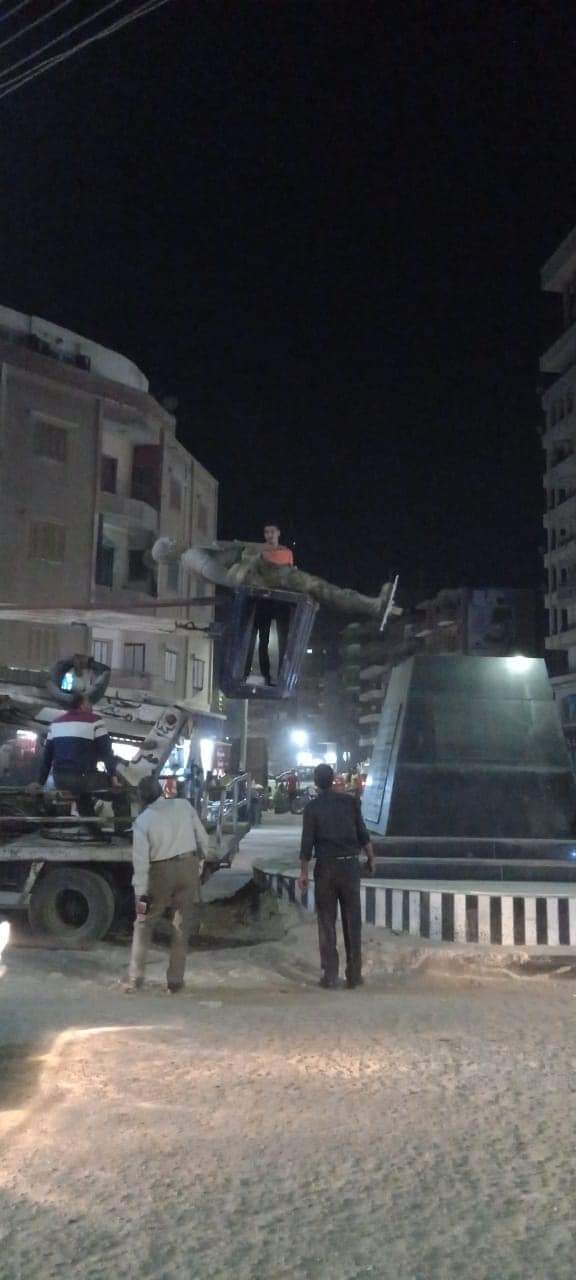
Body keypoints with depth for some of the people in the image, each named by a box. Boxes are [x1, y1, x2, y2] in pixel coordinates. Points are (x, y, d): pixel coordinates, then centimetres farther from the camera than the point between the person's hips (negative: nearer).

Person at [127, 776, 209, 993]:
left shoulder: (142, 820, -9)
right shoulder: (184, 805, -3)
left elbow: (141, 859, -11)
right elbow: (202, 837, 2)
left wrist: (141, 892, -8)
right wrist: (201, 857, 19)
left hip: (161, 872, -2)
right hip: (188, 867, 2)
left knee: (143, 924, 14)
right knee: (182, 927, 10)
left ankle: (135, 979, 15)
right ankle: (175, 981, 13)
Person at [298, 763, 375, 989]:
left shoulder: (312, 807, -3)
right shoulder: (350, 801, 0)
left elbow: (307, 843, -5)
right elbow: (363, 834, 0)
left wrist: (303, 872, 2)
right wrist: (371, 858, 13)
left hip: (325, 867, -1)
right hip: (349, 864, 1)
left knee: (327, 922, 6)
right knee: (352, 921, 8)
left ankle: (330, 975, 6)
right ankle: (354, 974, 11)